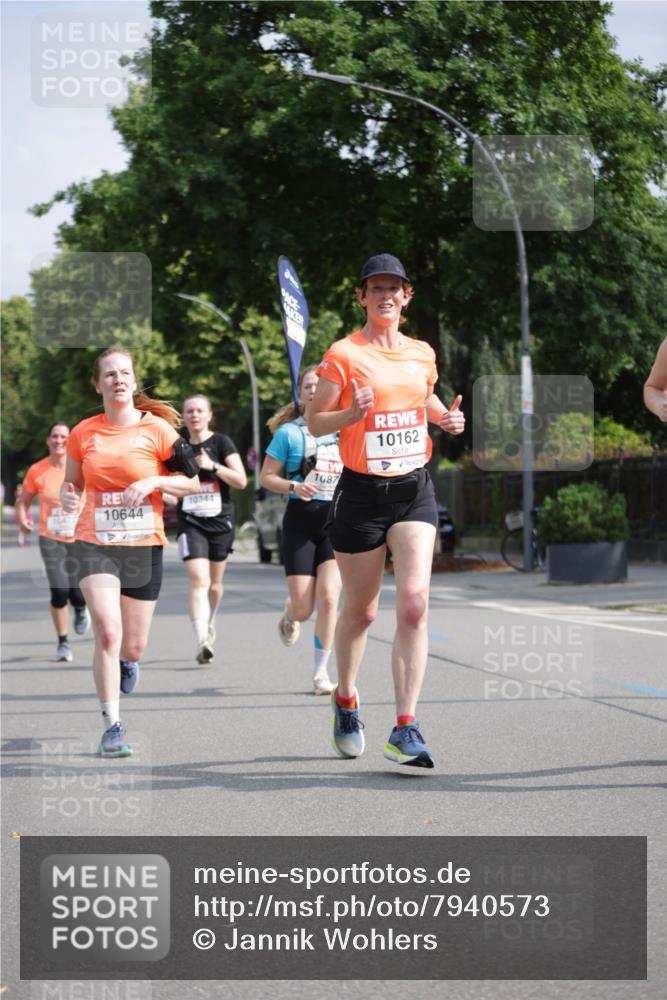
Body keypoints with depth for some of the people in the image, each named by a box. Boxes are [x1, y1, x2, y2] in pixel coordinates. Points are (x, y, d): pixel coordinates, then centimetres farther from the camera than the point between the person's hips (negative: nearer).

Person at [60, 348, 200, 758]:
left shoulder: (156, 428, -4)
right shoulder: (83, 433, 2)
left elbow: (193, 483, 0)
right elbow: (73, 482, 17)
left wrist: (153, 481, -16)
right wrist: (68, 497, -6)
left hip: (144, 546, 0)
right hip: (96, 543, 0)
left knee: (133, 647, 7)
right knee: (108, 633, -19)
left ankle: (127, 662, 46)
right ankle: (112, 726, -11)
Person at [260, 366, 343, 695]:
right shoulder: (289, 432, 2)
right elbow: (266, 477, 2)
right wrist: (293, 487, -16)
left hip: (338, 520, 2)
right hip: (301, 520, -1)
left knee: (328, 597, -13)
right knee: (303, 607, -5)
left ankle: (321, 672, 0)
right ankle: (289, 616, 35)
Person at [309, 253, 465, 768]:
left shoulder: (422, 353, 9)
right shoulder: (343, 354, -5)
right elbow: (315, 421, -4)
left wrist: (447, 417, 7)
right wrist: (352, 413, -23)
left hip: (414, 489, 3)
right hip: (362, 493, -3)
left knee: (414, 604, -13)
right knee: (361, 610, 8)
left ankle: (406, 727, -13)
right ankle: (346, 699, 36)